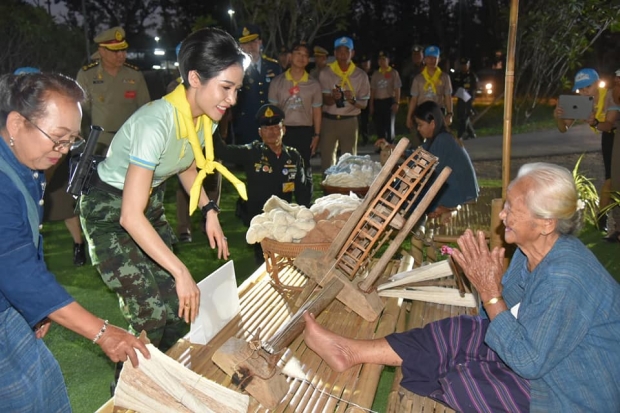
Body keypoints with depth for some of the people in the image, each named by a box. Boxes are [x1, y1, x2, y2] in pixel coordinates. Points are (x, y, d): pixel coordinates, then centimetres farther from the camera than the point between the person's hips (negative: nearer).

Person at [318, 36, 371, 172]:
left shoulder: (361, 75, 0)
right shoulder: (325, 73, -2)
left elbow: (364, 104, 2)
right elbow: (325, 100, -4)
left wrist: (353, 100, -22)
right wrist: (333, 97, -29)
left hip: (349, 121, 0)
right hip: (329, 120, 0)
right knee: (326, 158, 5)